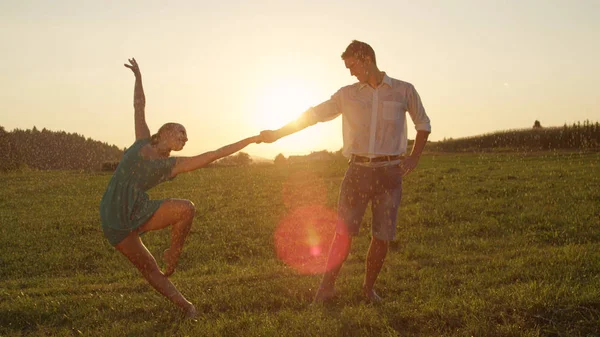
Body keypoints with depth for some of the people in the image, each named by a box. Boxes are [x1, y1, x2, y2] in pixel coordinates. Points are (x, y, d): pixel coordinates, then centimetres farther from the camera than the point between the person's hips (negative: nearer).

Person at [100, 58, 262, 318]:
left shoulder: (173, 165, 7)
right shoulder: (143, 142, 7)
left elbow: (214, 154, 6)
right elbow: (139, 105, 17)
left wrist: (250, 140, 5)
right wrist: (138, 76, 22)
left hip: (140, 213, 2)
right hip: (114, 222, -2)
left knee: (187, 208, -19)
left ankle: (173, 254, 1)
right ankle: (184, 305, 13)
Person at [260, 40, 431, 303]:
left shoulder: (404, 91, 5)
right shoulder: (347, 94, 9)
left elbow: (423, 124, 17)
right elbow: (313, 115, 8)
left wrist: (414, 157, 5)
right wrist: (276, 134, 3)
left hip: (389, 172, -1)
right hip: (358, 170, 1)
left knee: (382, 237, 2)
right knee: (343, 232, -6)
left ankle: (368, 287, 19)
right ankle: (326, 287, 4)